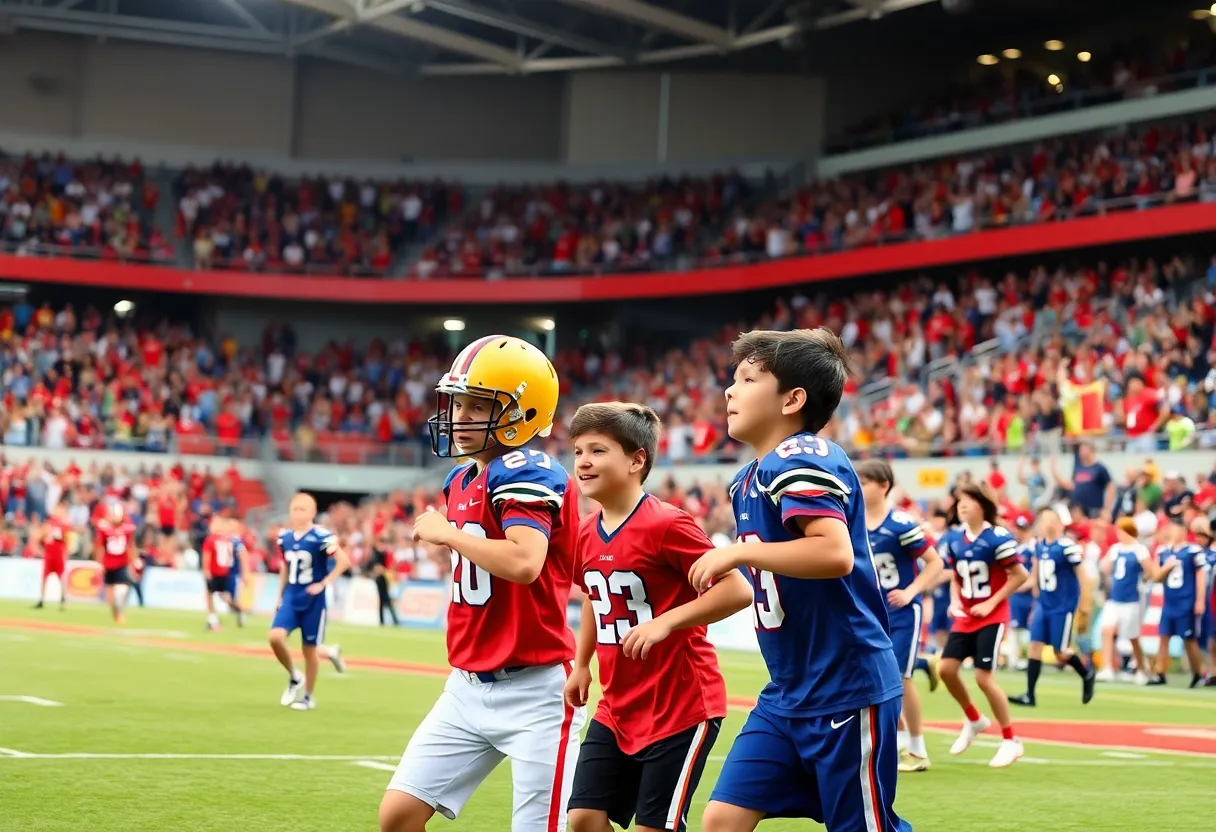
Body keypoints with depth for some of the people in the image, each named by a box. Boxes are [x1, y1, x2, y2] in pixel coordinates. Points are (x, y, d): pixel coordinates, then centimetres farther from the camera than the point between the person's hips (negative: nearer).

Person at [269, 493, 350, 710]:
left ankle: (308, 697, 21)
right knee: (275, 637, -15)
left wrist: (324, 584, -19)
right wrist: (279, 595, 14)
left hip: (313, 600, -5)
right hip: (291, 597, 5)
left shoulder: (321, 537, -15)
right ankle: (294, 678, 10)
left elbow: (344, 561, -17)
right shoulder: (285, 537, 4)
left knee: (309, 648, 3)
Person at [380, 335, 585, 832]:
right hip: (468, 687, 9)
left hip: (534, 692, -9)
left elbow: (523, 562, -31)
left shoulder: (527, 473, -15)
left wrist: (445, 532, -18)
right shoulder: (462, 481, 11)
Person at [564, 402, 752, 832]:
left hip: (681, 707, -7)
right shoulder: (586, 534, 5)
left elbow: (739, 591, -22)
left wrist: (665, 622, -28)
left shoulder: (667, 525, -19)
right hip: (617, 709, 8)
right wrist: (581, 665, 19)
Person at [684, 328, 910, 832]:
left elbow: (835, 553, -31)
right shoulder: (748, 481, 13)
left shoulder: (802, 459, -16)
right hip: (786, 695, 9)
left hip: (846, 690, -9)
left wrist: (737, 552, -24)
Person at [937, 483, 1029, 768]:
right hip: (965, 617, 6)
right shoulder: (955, 541, 5)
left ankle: (1011, 741, 3)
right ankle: (974, 720, 23)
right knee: (946, 669, -2)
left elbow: (1020, 575, -13)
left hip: (991, 617, -6)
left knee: (984, 677, -11)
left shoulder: (997, 538, -15)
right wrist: (955, 601, -1)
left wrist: (991, 603, -15)